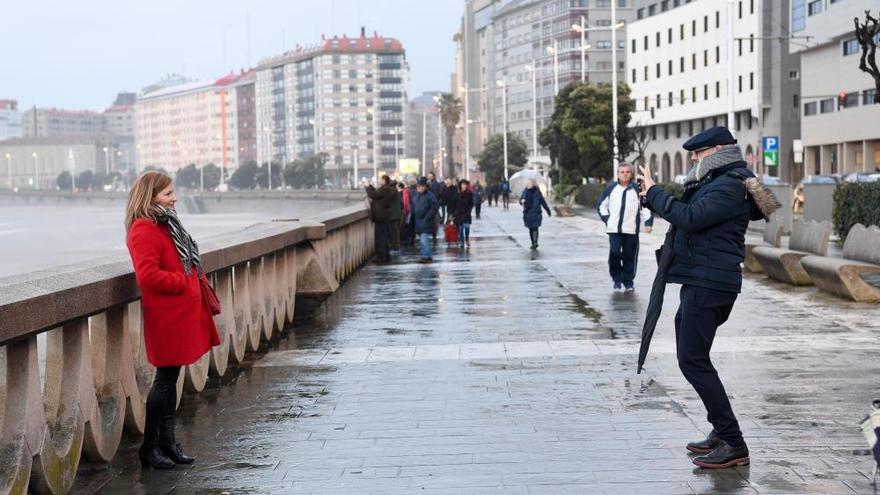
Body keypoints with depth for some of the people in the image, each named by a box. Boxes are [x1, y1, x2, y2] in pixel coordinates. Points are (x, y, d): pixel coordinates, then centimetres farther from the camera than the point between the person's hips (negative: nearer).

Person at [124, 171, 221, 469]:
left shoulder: (166, 224, 16)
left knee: (170, 378, 14)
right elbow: (148, 275, -26)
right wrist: (184, 282, -17)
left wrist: (197, 282, 11)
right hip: (165, 316, -10)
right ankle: (150, 447, 8)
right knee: (165, 378, -3)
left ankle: (167, 442, 21)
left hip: (181, 313, 10)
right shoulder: (143, 230, -16)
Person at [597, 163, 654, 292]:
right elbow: (601, 205, 16)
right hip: (614, 229, 0)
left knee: (630, 256, 2)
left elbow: (645, 207, 7)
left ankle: (628, 282, 14)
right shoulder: (611, 188, 8)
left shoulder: (637, 189, 4)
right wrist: (606, 219, 5)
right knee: (614, 253, -12)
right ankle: (617, 279, 5)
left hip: (631, 230, 0)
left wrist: (648, 222, -3)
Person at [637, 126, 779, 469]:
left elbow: (688, 218, -25)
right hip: (702, 282, 11)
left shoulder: (729, 187, -14)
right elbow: (687, 217, 21)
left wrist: (654, 192, -14)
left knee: (693, 361, -11)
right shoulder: (716, 183, 18)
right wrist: (652, 197, 10)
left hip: (709, 284, -11)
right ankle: (722, 432, 23)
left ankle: (733, 444, -8)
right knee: (692, 358, 17)